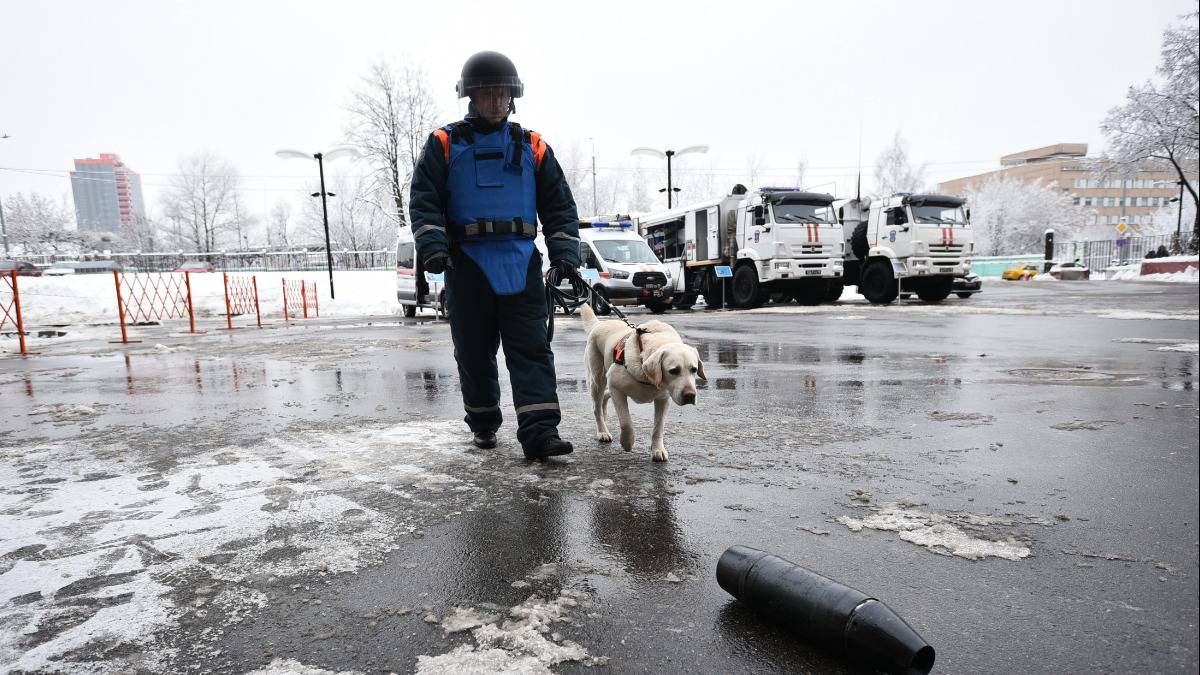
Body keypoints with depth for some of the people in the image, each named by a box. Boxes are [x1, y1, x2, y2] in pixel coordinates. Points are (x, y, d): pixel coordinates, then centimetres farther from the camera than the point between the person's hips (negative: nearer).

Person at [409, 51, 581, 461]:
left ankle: (539, 434, -8)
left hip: (521, 263, 1)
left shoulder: (533, 147, 13)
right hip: (468, 263, 0)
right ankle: (483, 424, 25)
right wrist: (433, 247, -13)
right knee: (474, 351, 7)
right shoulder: (444, 145, 9)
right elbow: (424, 200, 3)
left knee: (532, 350, -7)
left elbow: (559, 205, 12)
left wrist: (564, 252, -1)